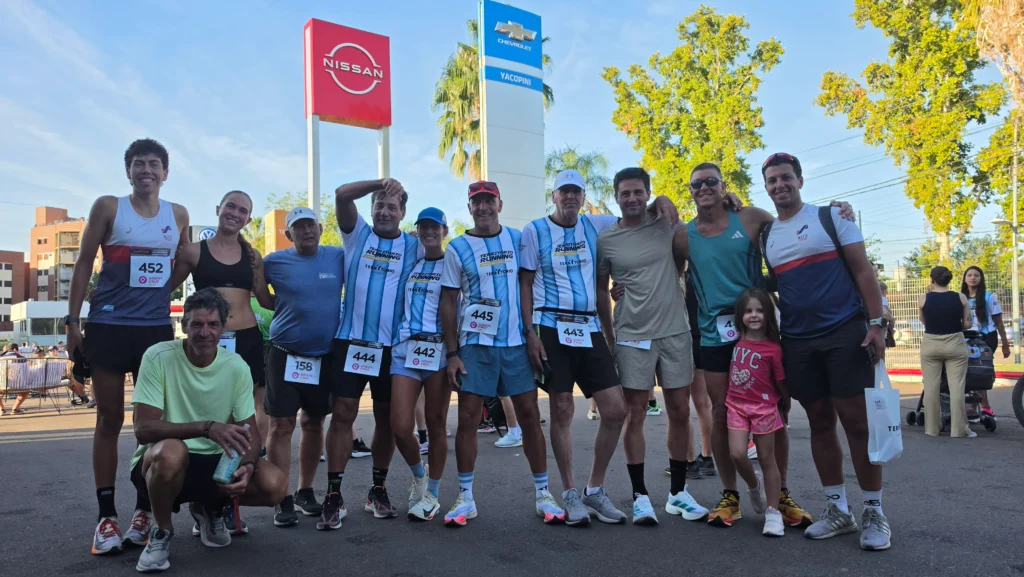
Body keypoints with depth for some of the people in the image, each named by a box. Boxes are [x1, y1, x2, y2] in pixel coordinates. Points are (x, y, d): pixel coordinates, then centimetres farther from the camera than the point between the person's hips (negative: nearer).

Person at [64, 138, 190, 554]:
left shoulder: (178, 215, 8)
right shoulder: (108, 207, 0)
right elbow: (84, 264, 0)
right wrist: (72, 321, -4)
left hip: (157, 328, 3)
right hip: (108, 327, -3)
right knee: (109, 419, 2)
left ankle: (144, 510, 16)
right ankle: (106, 516, 9)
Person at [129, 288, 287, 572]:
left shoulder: (237, 367, -7)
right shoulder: (158, 357, -16)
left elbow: (250, 431, -2)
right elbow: (144, 429, -23)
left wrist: (248, 466, -24)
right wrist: (207, 427, -35)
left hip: (215, 463, 3)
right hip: (162, 462, -3)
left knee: (275, 485, -21)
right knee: (171, 451, -39)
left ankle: (210, 509, 15)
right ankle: (162, 532, -6)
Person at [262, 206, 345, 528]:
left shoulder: (338, 257, 3)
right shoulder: (274, 262, -2)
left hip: (325, 356, 2)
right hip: (285, 354, -2)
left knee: (314, 423, 11)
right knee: (281, 425, -3)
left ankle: (305, 492, 25)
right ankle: (282, 500, 7)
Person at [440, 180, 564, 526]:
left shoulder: (518, 240, 7)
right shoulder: (458, 249, 3)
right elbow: (449, 303, 2)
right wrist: (452, 354, -4)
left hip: (517, 343, 1)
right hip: (475, 344, -1)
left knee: (530, 416, 3)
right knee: (468, 419, -1)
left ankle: (542, 494, 15)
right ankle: (465, 498, 11)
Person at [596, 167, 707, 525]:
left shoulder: (667, 226, 4)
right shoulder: (605, 240, 1)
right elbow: (601, 291, 9)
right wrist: (610, 337, 6)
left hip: (675, 333, 2)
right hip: (632, 339, -2)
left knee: (680, 412, 7)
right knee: (635, 416, 0)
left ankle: (679, 492, 21)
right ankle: (640, 496, 11)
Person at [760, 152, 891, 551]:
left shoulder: (831, 217, 1)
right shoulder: (765, 236, 11)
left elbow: (862, 269, -3)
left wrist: (876, 322, -10)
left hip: (846, 333, -4)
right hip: (797, 343, 4)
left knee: (856, 420, -3)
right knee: (820, 422, 8)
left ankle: (874, 512, 9)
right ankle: (838, 510, 18)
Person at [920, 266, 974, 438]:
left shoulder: (923, 299, -5)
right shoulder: (960, 297, -4)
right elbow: (968, 324, -1)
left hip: (930, 345, 0)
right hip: (955, 344, 0)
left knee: (931, 387, 6)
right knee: (957, 387, 2)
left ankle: (932, 428, 10)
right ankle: (959, 429, 4)